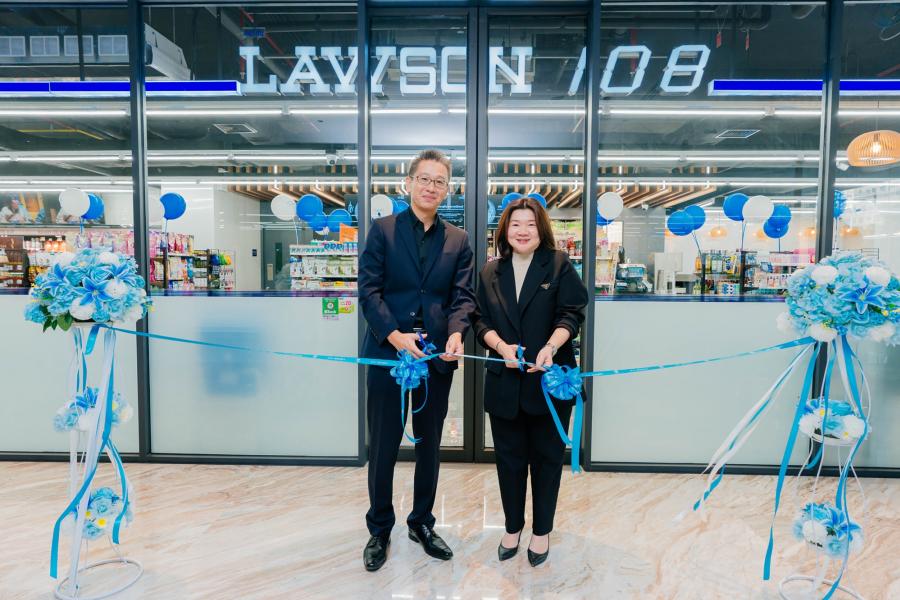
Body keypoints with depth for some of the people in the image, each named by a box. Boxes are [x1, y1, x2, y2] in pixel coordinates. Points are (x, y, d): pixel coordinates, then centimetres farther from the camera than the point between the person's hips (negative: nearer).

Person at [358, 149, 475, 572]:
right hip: (387, 353, -2)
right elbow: (369, 289, -6)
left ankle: (422, 523, 35)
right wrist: (394, 335, -20)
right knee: (383, 447, 8)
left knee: (430, 445, 15)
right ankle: (379, 529, 28)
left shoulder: (458, 240, 9)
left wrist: (456, 333, -18)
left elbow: (463, 295, 2)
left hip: (437, 358, 3)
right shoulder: (382, 230, 1)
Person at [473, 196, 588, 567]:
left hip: (550, 378, -2)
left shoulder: (559, 266, 0)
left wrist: (550, 347, -25)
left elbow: (571, 314, -8)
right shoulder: (490, 272, 9)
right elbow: (481, 320, 5)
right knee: (509, 457, 13)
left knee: (547, 456, 10)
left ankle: (542, 530, 28)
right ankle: (513, 526, 32)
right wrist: (501, 346, -14)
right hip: (504, 380, 3)